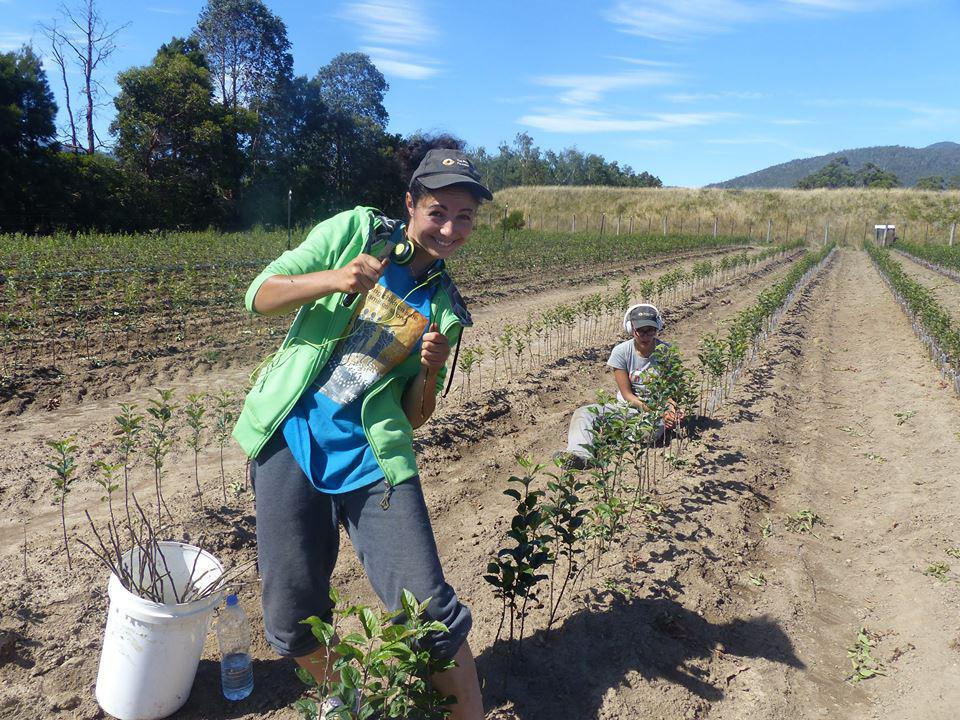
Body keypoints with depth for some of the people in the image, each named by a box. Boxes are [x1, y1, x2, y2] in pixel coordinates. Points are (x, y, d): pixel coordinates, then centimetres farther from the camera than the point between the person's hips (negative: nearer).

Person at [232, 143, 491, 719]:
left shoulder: (444, 307, 7)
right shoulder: (356, 230, 2)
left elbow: (414, 417, 10)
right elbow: (260, 296, -1)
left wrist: (431, 372, -13)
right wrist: (332, 279, -19)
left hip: (373, 460, 1)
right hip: (291, 443, 0)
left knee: (431, 610, -6)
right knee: (294, 618, 6)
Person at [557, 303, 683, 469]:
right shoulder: (621, 351, -8)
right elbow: (627, 394, -8)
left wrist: (672, 409, -25)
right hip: (626, 406, 2)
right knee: (583, 413, -23)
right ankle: (579, 454, -48)